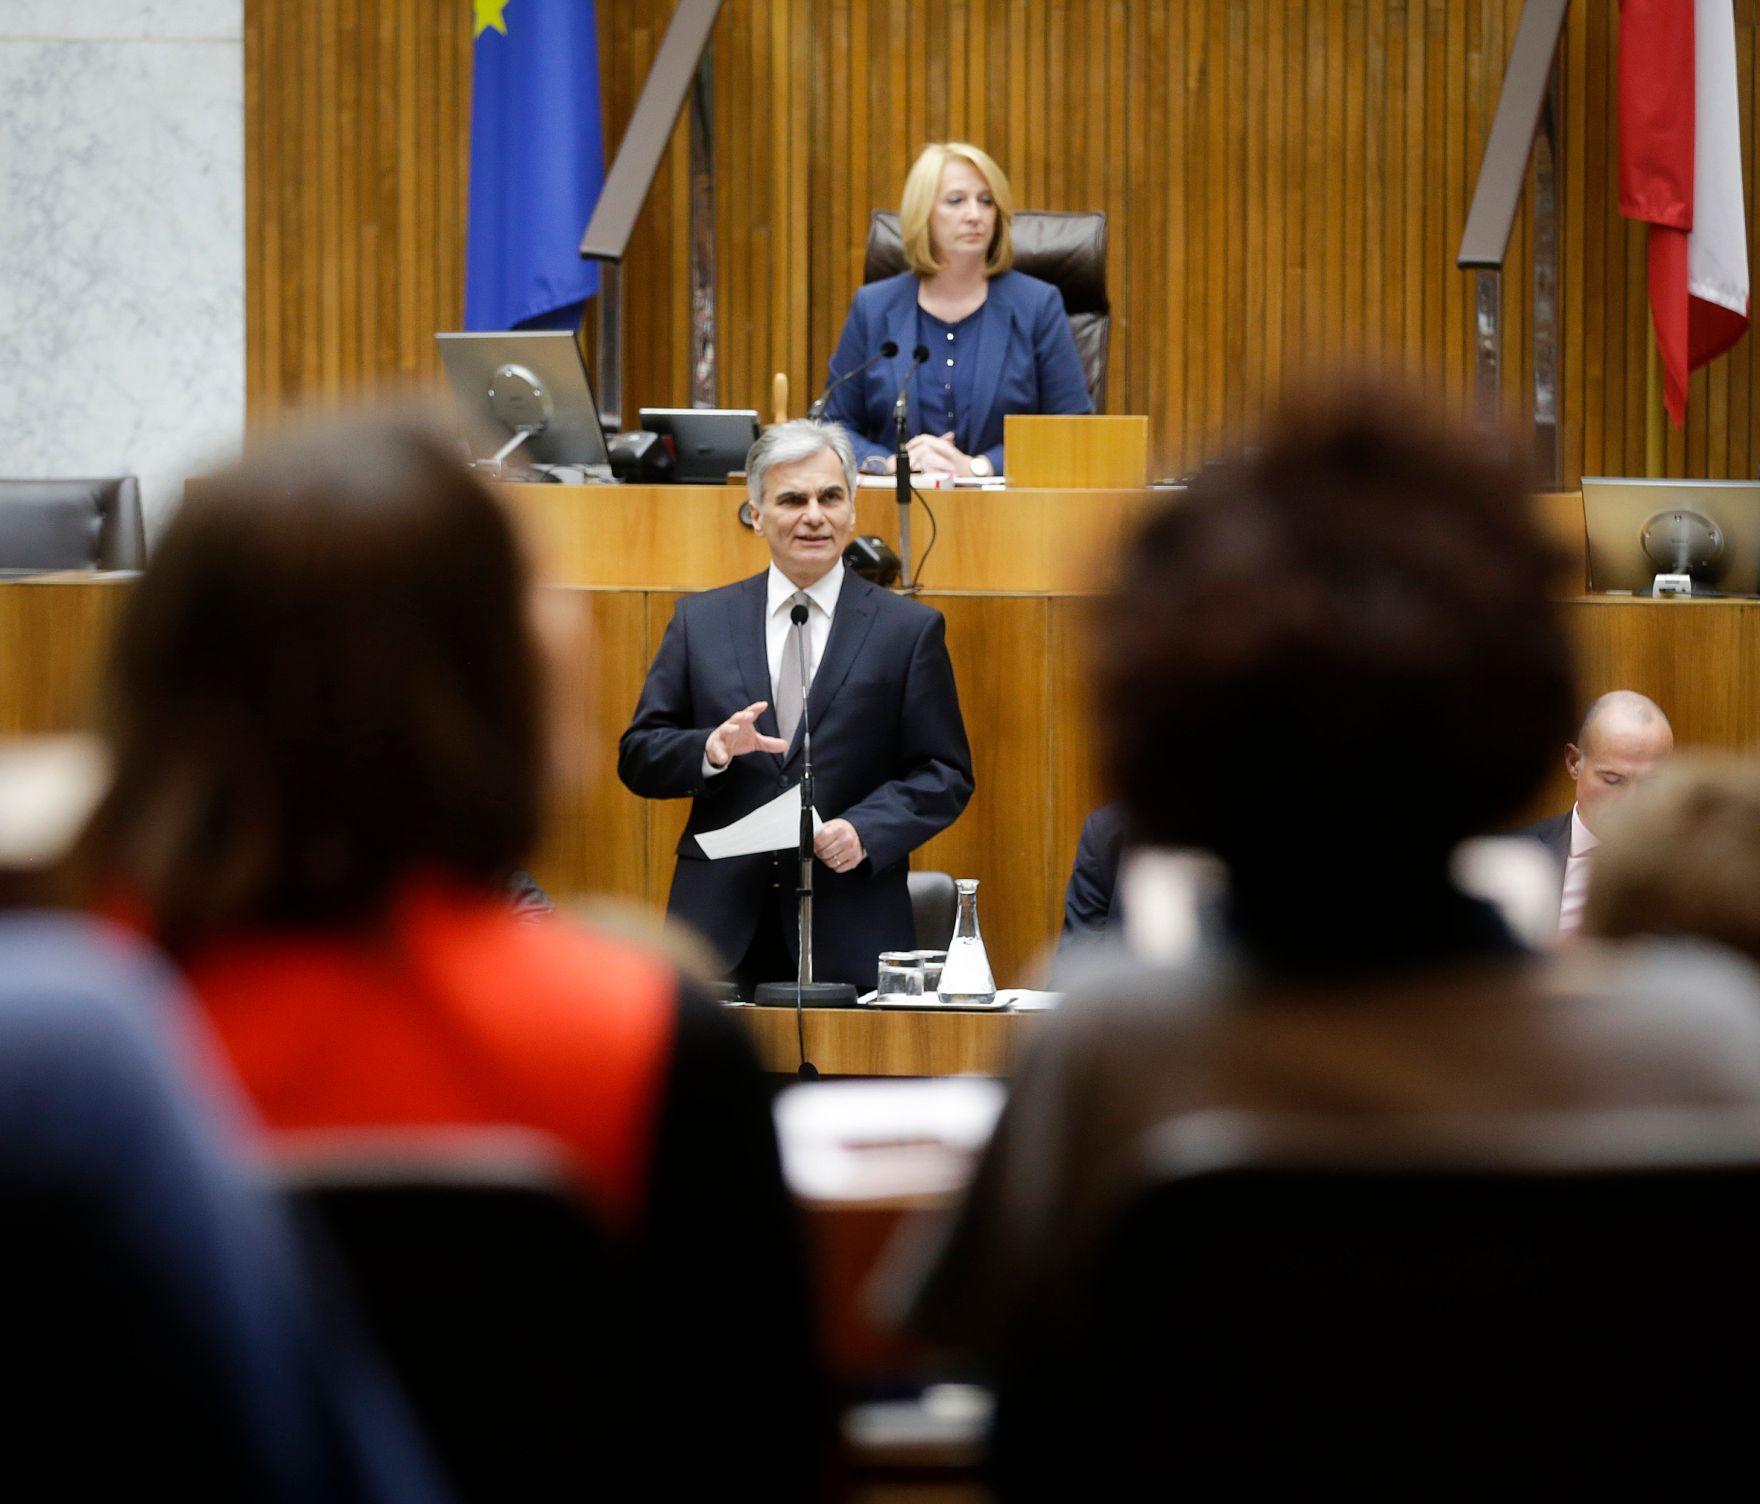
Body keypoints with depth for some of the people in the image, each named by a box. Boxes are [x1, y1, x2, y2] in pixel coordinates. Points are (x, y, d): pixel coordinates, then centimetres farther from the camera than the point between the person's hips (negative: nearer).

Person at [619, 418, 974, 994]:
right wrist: (710, 750, -13)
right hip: (721, 926, 1)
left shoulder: (910, 630, 6)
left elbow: (944, 775, 4)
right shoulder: (699, 621, 11)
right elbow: (637, 757, 8)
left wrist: (866, 831, -14)